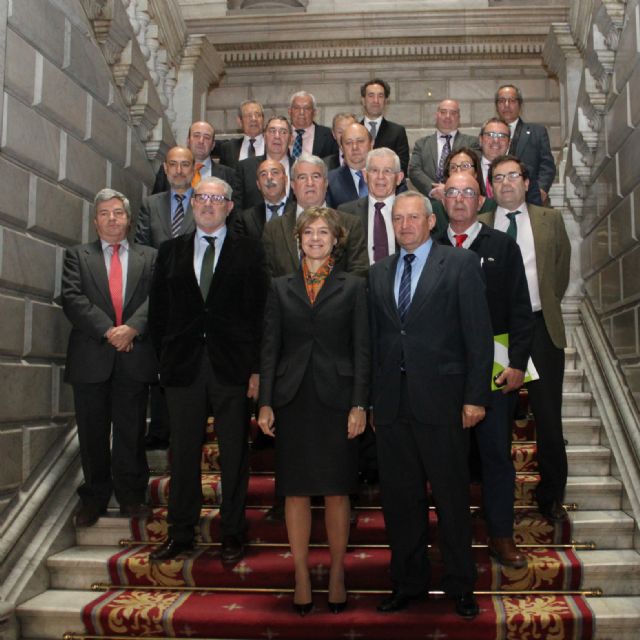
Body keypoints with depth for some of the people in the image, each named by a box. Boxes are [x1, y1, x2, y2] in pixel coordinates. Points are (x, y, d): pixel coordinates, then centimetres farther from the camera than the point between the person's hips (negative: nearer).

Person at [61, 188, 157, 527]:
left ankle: (131, 496, 17)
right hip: (91, 358, 0)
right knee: (93, 432, 7)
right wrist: (107, 330, -14)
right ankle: (94, 498, 20)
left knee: (131, 431, 6)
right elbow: (72, 298, -4)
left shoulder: (149, 257, 13)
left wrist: (132, 328, -17)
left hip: (135, 356, 0)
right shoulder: (77, 255, 10)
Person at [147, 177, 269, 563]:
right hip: (184, 367, 2)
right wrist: (165, 359, 2)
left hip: (232, 367, -2)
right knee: (184, 452, 10)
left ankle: (233, 533, 19)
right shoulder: (171, 252, 12)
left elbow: (260, 311, -1)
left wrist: (256, 368, -8)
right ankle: (181, 532, 22)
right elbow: (158, 311, 11)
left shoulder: (249, 252, 4)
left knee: (235, 454, 6)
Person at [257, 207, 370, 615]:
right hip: (293, 399, 2)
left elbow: (362, 349, 1)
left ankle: (337, 574, 18)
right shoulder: (281, 288, 10)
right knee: (296, 491, 5)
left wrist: (359, 405, -7)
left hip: (336, 399, -1)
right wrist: (266, 403, 0)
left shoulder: (353, 287, 5)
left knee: (337, 491, 4)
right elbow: (270, 348, 7)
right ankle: (302, 577, 17)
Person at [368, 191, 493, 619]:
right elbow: (375, 338, 12)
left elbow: (479, 335, -4)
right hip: (391, 403, 4)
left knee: (452, 496, 7)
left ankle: (460, 585, 23)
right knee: (400, 498, 11)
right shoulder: (379, 273, 13)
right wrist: (372, 398, 7)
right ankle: (409, 582, 27)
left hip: (441, 399, -4)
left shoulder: (460, 264, 0)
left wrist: (476, 397, -10)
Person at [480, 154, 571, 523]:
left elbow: (562, 267, 16)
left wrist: (548, 303, 14)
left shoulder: (551, 220, 7)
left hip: (541, 327, 1)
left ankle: (551, 496, 20)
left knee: (548, 417, 5)